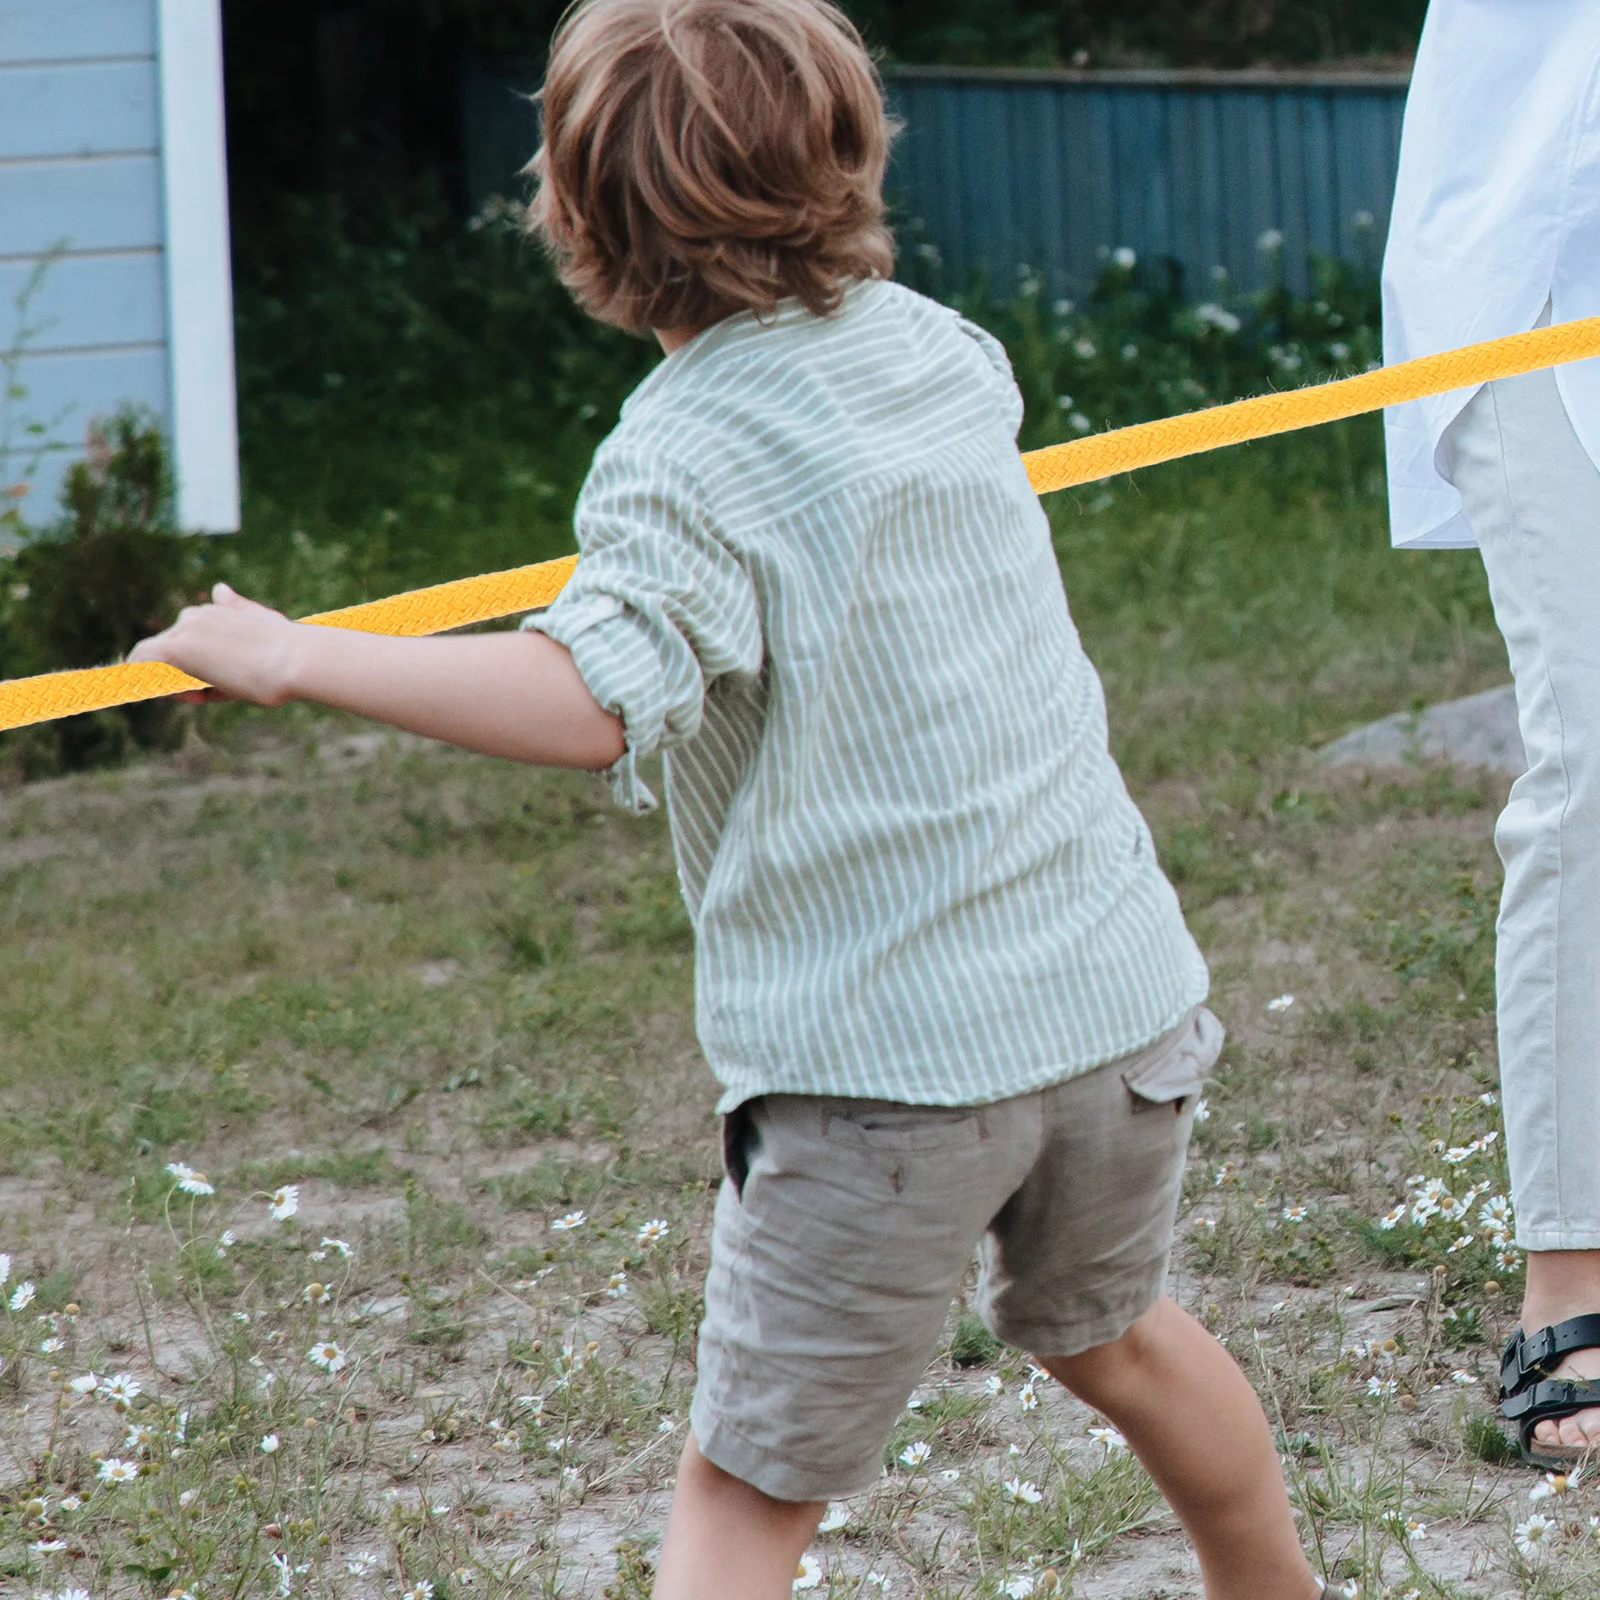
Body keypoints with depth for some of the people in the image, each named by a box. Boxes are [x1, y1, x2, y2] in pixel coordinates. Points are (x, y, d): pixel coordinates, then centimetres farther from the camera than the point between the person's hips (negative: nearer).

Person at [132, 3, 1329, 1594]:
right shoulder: (944, 352, 7)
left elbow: (593, 702, -32)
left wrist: (292, 659, -28)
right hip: (1114, 989, 7)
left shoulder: (685, 452, -14)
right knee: (1110, 1333, 32)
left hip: (888, 1058, -6)